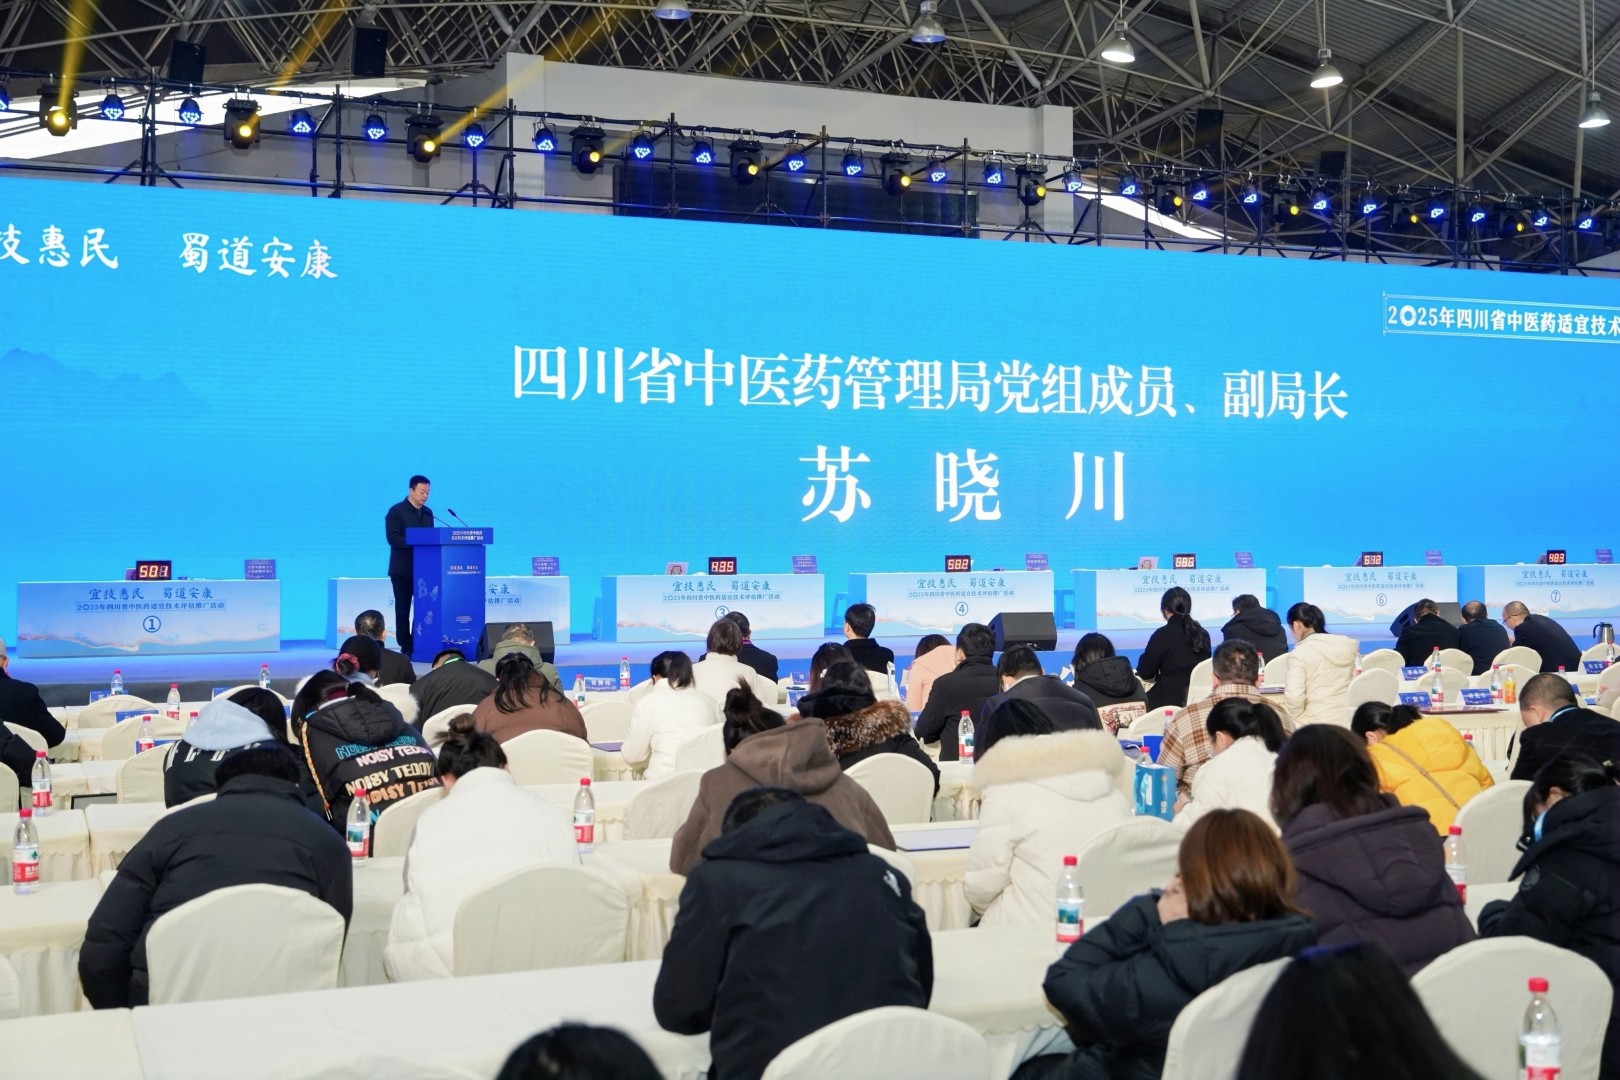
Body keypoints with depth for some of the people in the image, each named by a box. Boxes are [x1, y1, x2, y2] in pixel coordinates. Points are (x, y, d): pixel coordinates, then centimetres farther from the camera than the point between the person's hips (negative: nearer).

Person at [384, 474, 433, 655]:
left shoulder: (428, 513, 14)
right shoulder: (396, 511, -5)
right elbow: (393, 538, -15)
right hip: (402, 569, -5)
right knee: (403, 608, 1)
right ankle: (406, 646, 4)